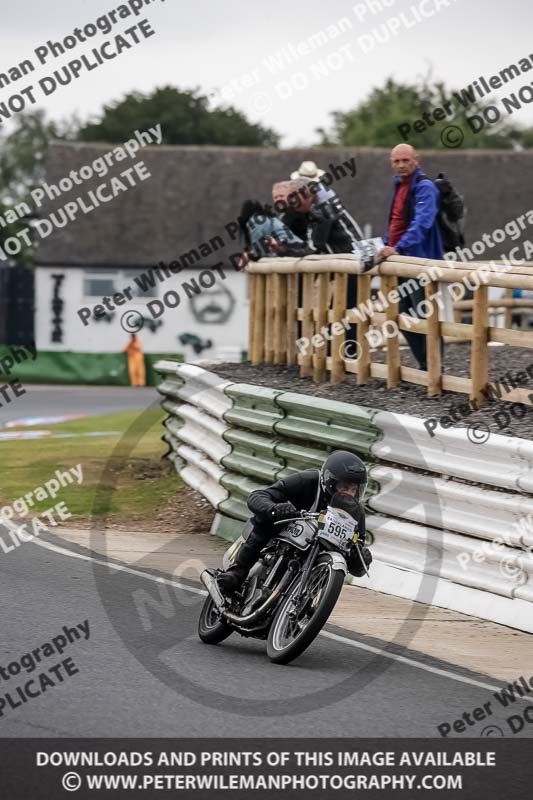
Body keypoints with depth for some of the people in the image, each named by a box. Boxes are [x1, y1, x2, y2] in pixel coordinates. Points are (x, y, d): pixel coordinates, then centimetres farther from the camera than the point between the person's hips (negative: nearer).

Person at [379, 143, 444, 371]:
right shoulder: (399, 186, 17)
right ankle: (424, 365, 18)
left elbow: (421, 224, -24)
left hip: (420, 260, -10)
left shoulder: (425, 188, -12)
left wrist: (398, 248, -31)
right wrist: (385, 246, 19)